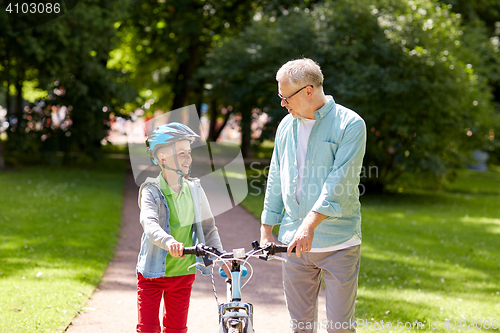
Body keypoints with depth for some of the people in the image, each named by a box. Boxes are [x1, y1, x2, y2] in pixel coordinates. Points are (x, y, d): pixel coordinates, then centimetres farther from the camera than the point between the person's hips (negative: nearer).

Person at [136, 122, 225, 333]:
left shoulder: (194, 189, 0)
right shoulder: (151, 191, -13)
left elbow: (208, 228, 6)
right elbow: (149, 223, -32)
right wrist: (169, 242, -52)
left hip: (183, 273, 4)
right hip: (153, 274, -4)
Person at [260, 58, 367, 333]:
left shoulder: (350, 124, -8)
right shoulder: (287, 125, 11)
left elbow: (339, 181, -19)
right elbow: (276, 179, 17)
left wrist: (310, 223, -28)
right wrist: (266, 228, 14)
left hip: (339, 242, -5)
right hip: (294, 241, 5)